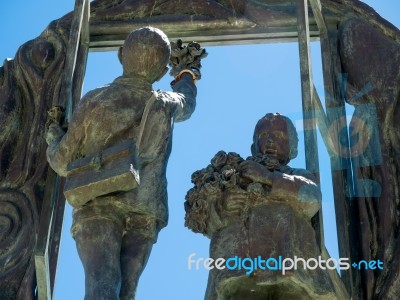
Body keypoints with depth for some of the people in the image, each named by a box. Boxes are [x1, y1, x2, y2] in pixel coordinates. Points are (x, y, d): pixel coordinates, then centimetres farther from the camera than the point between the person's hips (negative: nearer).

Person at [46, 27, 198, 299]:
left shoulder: (94, 101, 5)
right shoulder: (166, 105, 13)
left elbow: (64, 162, 8)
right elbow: (186, 104, 41)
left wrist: (53, 140, 30)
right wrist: (187, 78, 62)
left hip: (98, 206, -2)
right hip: (143, 211, 3)